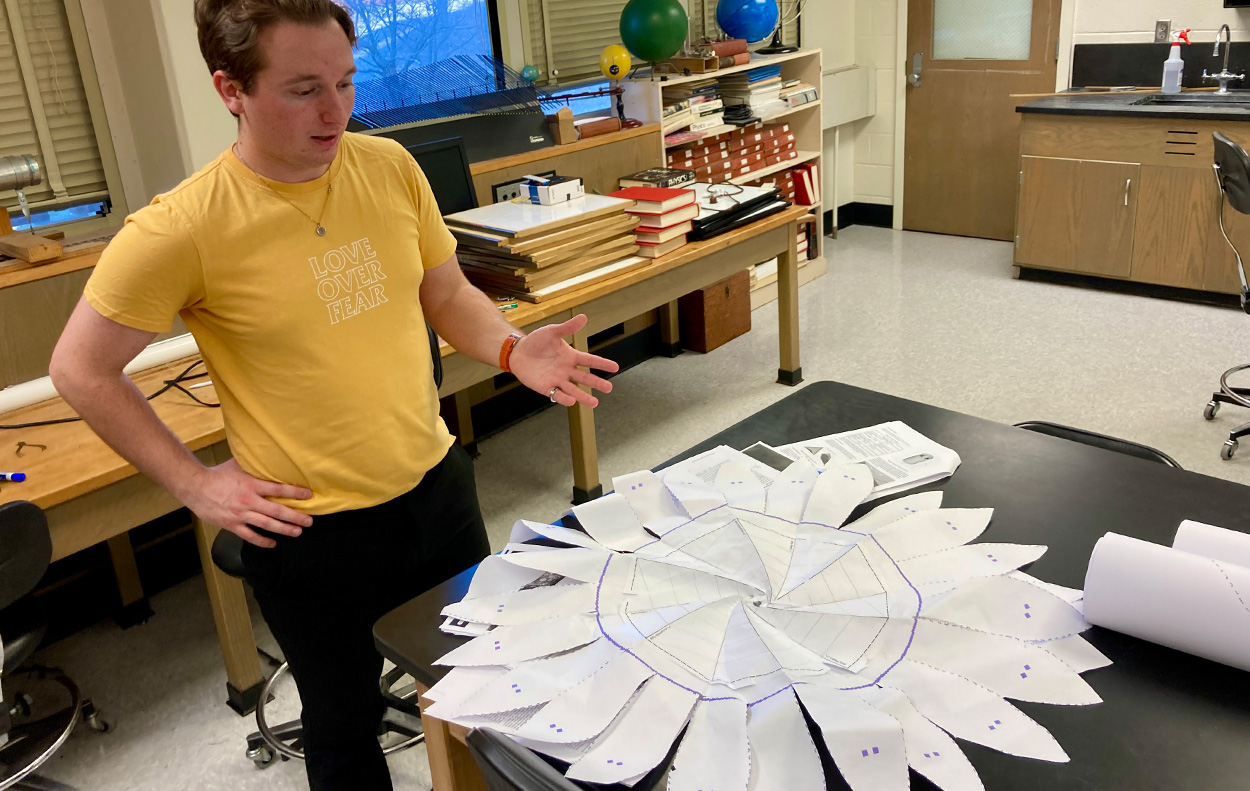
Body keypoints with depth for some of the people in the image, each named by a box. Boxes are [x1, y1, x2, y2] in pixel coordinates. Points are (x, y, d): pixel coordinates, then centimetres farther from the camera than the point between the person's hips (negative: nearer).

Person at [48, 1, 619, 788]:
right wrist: (195, 482, -9)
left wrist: (513, 349, -13)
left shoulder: (389, 166, -5)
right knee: (346, 724, 18)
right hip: (310, 530, -4)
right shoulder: (181, 230, -18)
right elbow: (82, 370, -7)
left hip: (436, 483, 5)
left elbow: (447, 292, 6)